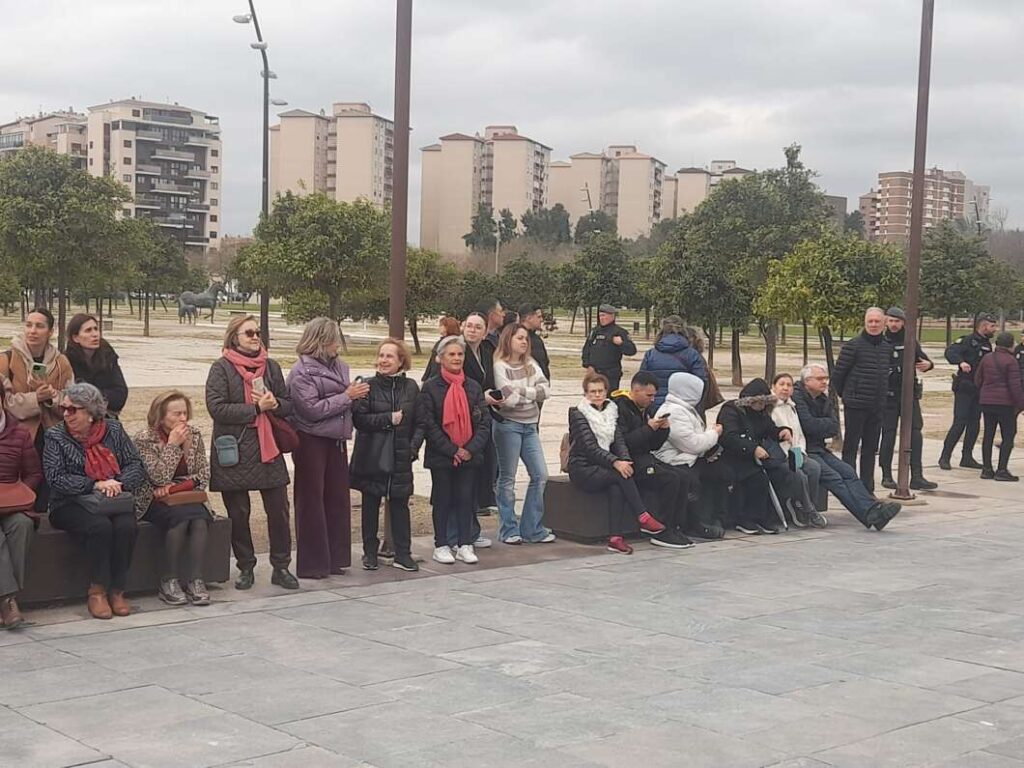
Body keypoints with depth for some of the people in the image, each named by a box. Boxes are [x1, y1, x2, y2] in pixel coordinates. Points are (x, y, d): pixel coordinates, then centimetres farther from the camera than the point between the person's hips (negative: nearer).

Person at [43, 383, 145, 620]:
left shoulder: (113, 429, 9)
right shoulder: (55, 437, 2)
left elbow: (136, 465, 5)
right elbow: (56, 478, -10)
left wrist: (119, 483, -16)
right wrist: (96, 485, -20)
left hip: (114, 502, 2)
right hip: (70, 505, -2)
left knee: (126, 526, -29)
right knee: (100, 526, -32)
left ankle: (117, 590, -16)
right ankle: (97, 591, -18)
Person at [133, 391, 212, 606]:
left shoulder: (194, 434, 7)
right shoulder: (145, 439, -7)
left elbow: (204, 473, 6)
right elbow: (159, 477, -16)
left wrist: (176, 488, -8)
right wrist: (173, 444, -16)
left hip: (188, 499, 4)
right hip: (155, 502, -4)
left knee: (200, 520, -30)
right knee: (180, 516, -34)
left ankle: (196, 580, -30)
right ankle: (169, 583, -27)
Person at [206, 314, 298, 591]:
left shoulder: (271, 366, 10)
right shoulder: (222, 368, -3)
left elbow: (288, 405, 14)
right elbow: (216, 407, -14)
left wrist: (274, 404, -9)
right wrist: (256, 408, -15)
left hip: (268, 449, 3)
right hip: (233, 451, -3)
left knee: (278, 509, 2)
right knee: (238, 514, 5)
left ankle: (281, 567, 12)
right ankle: (246, 568, 19)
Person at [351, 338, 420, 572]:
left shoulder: (411, 388, 5)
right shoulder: (369, 386, -3)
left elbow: (417, 422, 7)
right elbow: (359, 418, -11)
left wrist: (413, 447, -2)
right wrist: (388, 419, -17)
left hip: (400, 457, 1)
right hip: (372, 457, -1)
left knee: (400, 504, 4)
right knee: (371, 504, 7)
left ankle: (402, 554, 12)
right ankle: (370, 553, 17)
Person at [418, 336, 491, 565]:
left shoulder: (473, 387, 7)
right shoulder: (430, 388, -4)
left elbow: (484, 422, 4)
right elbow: (427, 424, -9)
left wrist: (471, 449, -10)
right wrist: (452, 451, -14)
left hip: (469, 456, 3)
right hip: (440, 457, -3)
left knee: (466, 499, 5)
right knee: (442, 500, 5)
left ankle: (465, 545, 13)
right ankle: (441, 546, 14)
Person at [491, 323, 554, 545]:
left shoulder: (531, 364, 12)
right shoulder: (500, 366, -8)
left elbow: (544, 391, 0)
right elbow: (509, 398, -17)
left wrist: (520, 391, -11)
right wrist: (533, 394, -2)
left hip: (530, 425, 6)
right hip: (508, 425, -6)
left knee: (540, 475, 3)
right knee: (507, 479, 1)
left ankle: (532, 528, 11)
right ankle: (509, 530, 9)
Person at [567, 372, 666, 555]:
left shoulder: (611, 411, 15)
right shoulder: (578, 414, -4)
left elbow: (619, 440, 4)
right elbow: (590, 447, -16)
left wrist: (624, 460, -18)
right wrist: (615, 462, -29)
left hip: (604, 467, 4)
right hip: (583, 469, -4)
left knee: (616, 487, -30)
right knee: (621, 475, -30)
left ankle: (616, 538, -33)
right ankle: (643, 518, -27)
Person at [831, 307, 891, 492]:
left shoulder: (888, 347, 8)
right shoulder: (853, 345, -9)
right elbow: (837, 374, -5)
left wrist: (881, 397, 16)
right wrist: (845, 395, 5)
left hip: (877, 407, 6)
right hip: (856, 405, -6)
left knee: (871, 448, 10)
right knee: (851, 447, -1)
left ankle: (867, 488, 16)